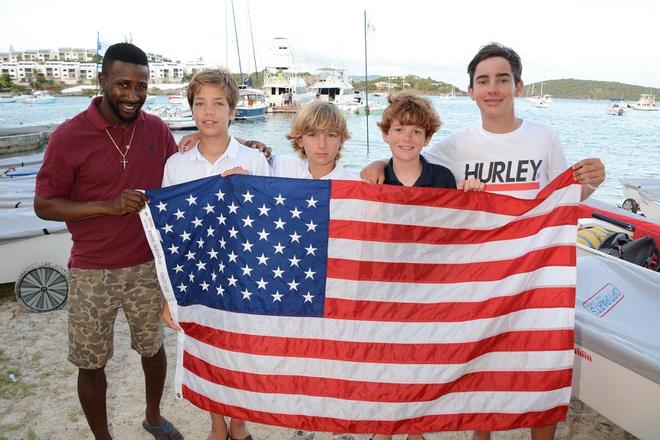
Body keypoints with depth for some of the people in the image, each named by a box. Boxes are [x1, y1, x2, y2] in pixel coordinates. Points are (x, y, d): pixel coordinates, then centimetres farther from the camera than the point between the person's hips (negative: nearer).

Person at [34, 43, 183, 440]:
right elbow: (44, 205, -8)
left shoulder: (157, 130, -2)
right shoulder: (69, 137, -12)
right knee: (92, 363, 12)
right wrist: (108, 206, -22)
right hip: (93, 272, -2)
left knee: (153, 347, 19)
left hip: (149, 265, 3)